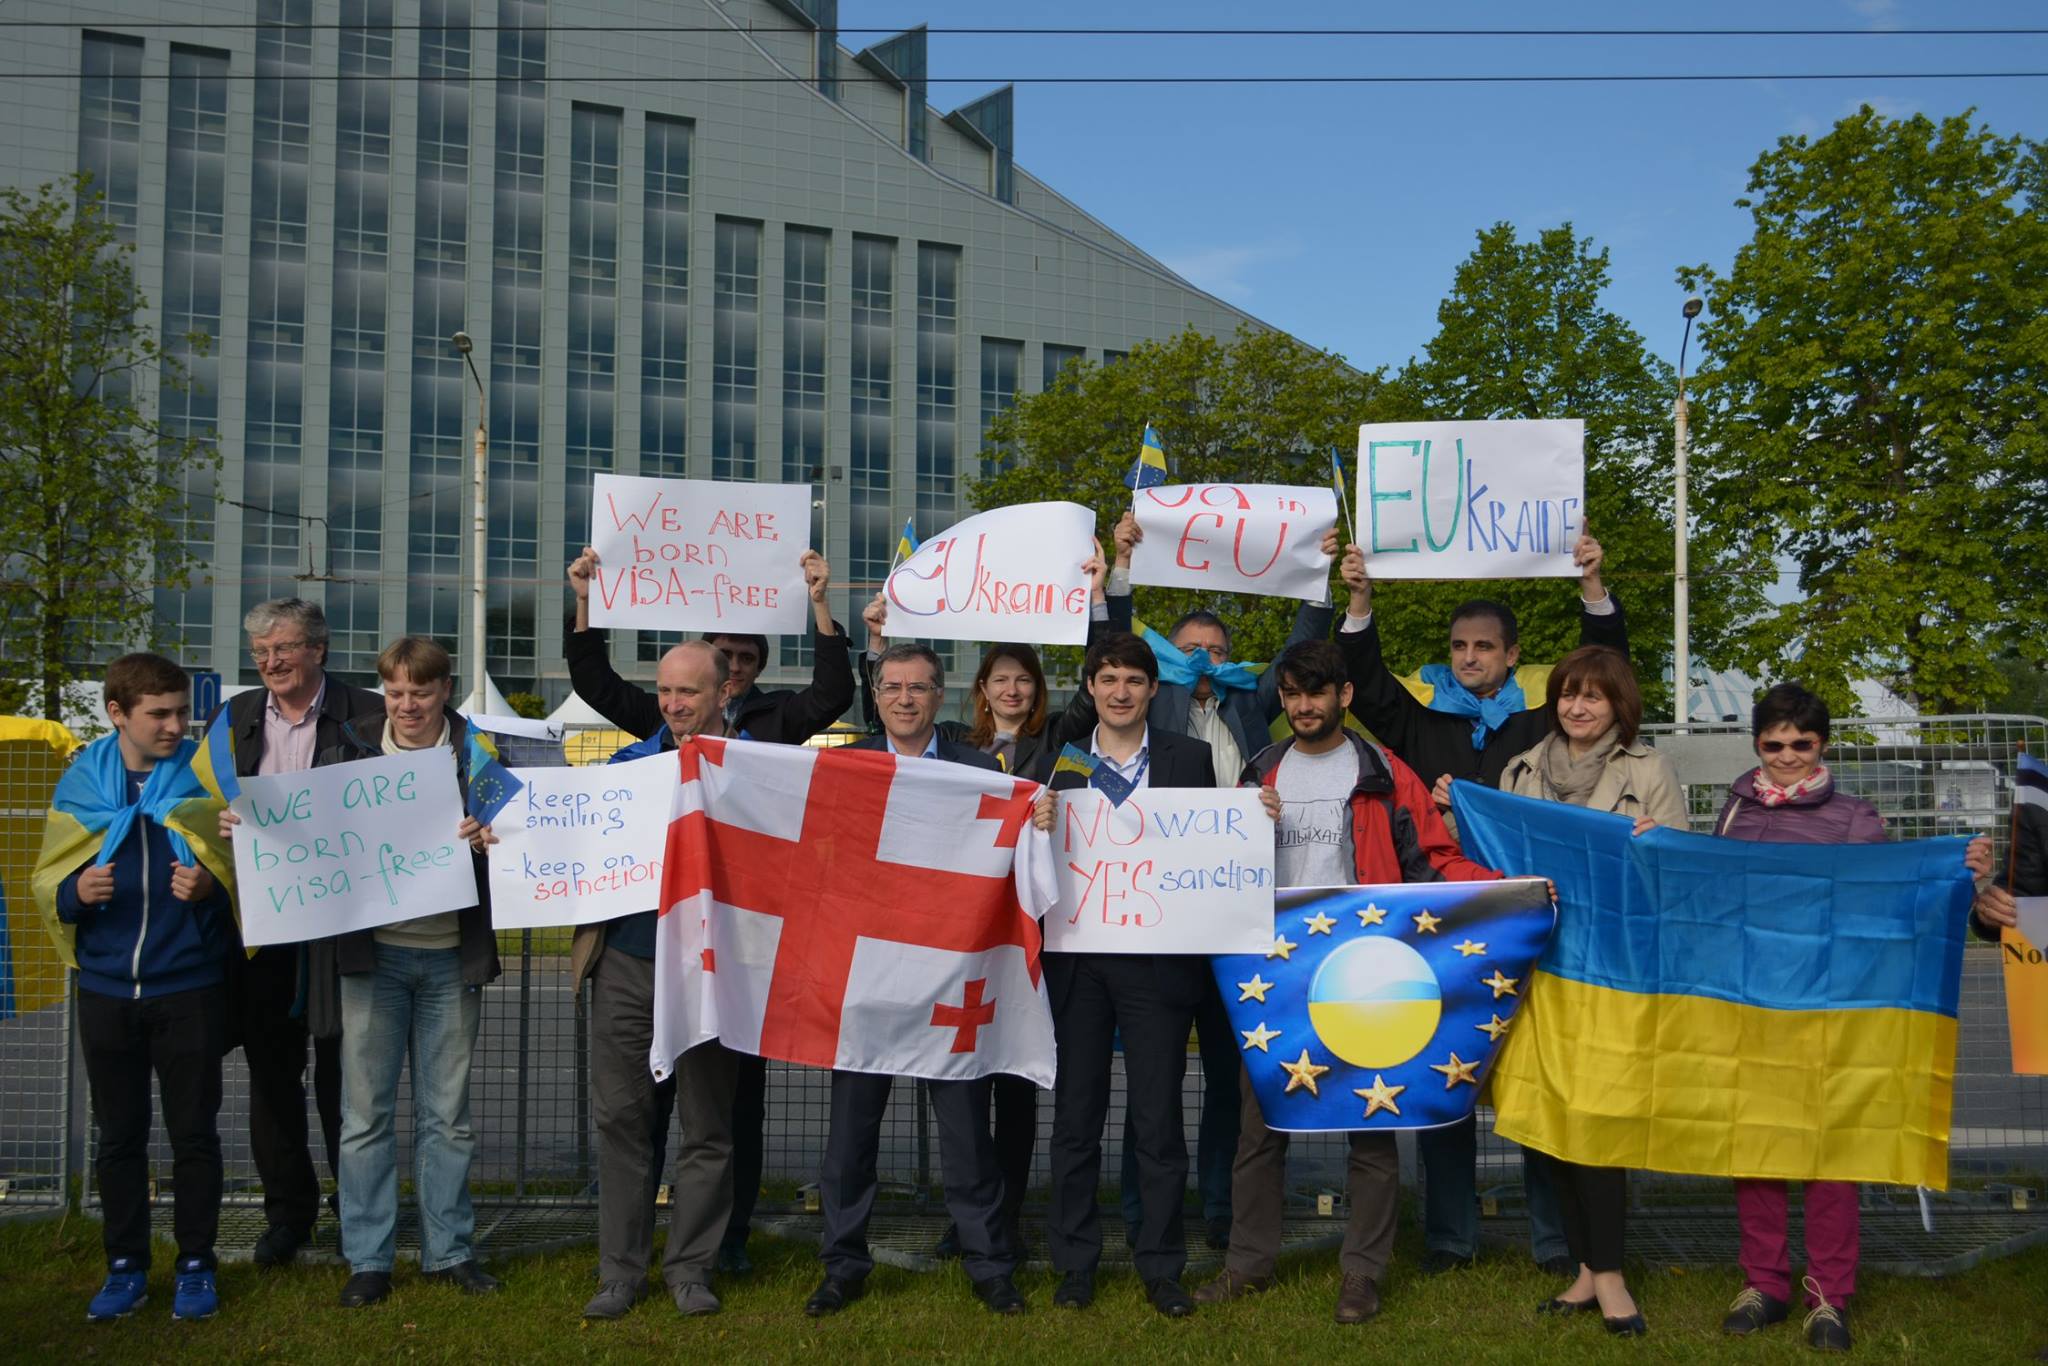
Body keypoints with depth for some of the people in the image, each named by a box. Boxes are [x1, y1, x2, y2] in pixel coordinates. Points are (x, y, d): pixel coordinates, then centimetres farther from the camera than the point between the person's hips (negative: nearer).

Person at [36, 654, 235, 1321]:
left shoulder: (206, 780, -3)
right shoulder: (81, 784, 2)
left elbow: (245, 871, 2)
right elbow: (48, 881, 8)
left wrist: (212, 886, -19)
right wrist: (75, 892, -14)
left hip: (189, 987, -2)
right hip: (107, 990, 2)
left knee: (194, 1134, 6)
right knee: (118, 1136, 12)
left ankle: (195, 1265, 19)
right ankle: (126, 1266, 25)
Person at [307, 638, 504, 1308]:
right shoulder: (351, 750, 4)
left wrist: (485, 841, -23)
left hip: (451, 955, 0)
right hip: (372, 951, 0)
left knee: (447, 1112, 9)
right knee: (366, 1113, 5)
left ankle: (449, 1249, 21)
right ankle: (367, 1260, 16)